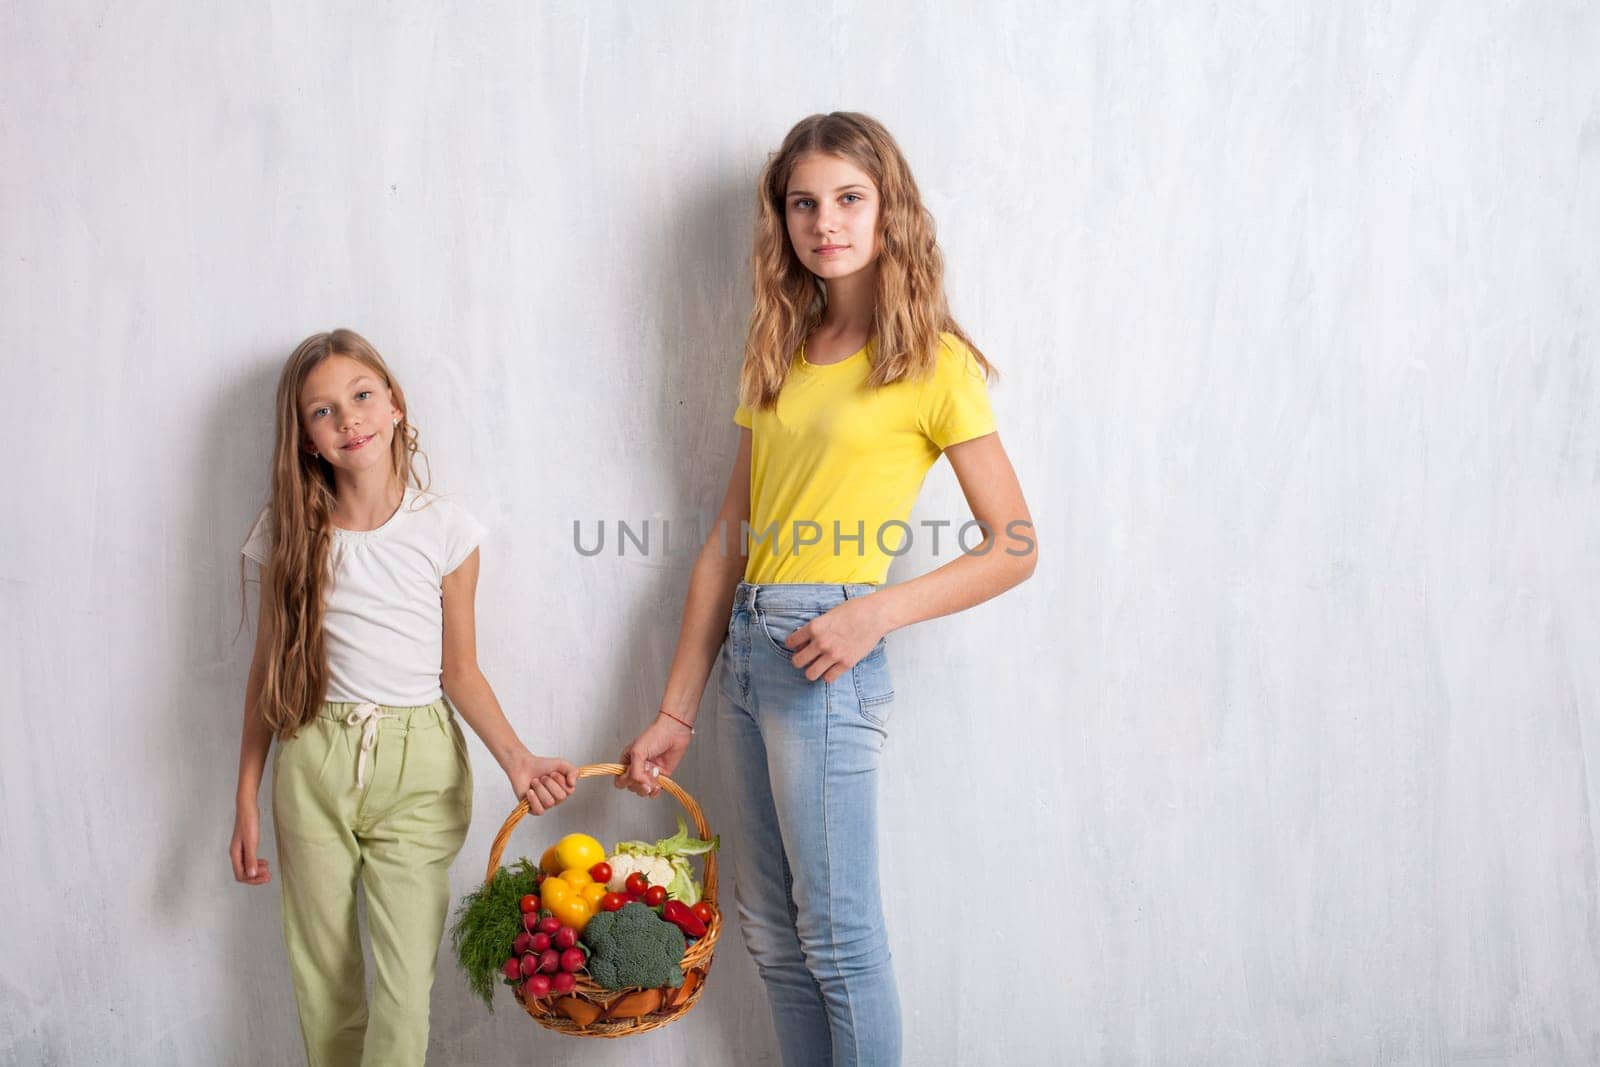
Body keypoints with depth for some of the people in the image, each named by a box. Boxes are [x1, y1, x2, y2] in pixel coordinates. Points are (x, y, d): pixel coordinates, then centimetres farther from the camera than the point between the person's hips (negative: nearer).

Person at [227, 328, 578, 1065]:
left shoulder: (445, 530, -2)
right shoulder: (289, 533, 1)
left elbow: (459, 671, 1)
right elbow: (268, 671, 7)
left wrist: (516, 758, -15)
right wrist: (245, 802, 7)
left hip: (418, 766, -1)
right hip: (314, 763, 2)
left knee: (403, 992, -5)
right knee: (323, 987, 8)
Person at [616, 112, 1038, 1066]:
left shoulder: (932, 362, -4)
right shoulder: (782, 360, 14)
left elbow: (1015, 547, -5)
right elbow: (726, 546, 13)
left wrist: (878, 611, -17)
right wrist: (677, 713, 11)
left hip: (827, 661, -7)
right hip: (744, 650, 7)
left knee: (839, 937, 0)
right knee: (775, 939, 14)